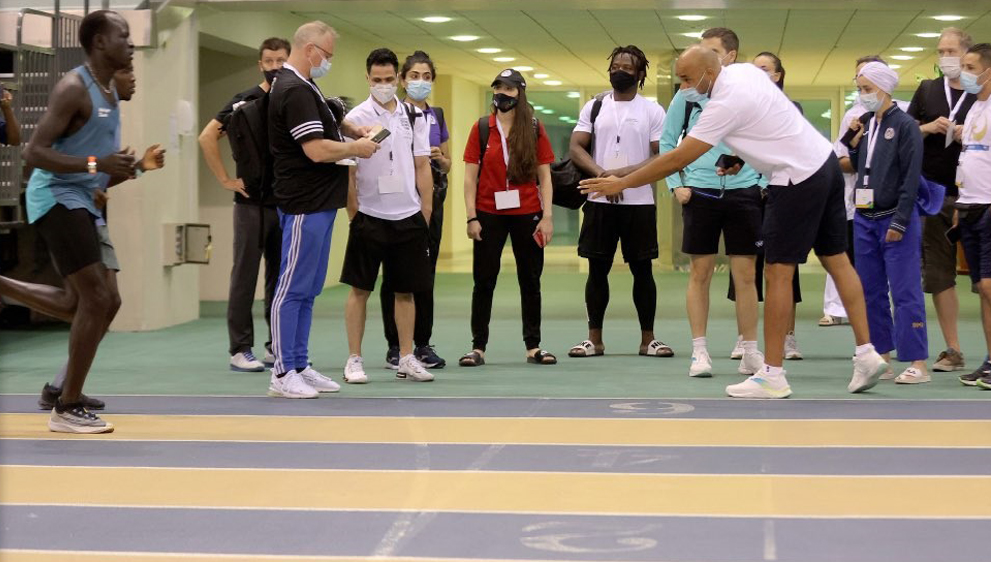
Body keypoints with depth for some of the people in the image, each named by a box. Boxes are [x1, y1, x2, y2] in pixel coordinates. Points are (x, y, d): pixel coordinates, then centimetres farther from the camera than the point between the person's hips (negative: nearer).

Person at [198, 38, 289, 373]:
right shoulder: (246, 102, -4)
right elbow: (207, 137, -9)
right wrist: (225, 180, -12)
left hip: (288, 203, 4)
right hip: (253, 202, -4)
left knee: (281, 277, 9)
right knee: (245, 275, -1)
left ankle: (277, 348, 16)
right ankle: (240, 350, 2)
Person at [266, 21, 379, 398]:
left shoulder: (301, 86, 15)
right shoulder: (295, 90, -17)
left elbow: (324, 121, 36)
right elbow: (317, 150, -22)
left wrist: (351, 130, 17)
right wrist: (356, 148, -6)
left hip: (318, 203, 10)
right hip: (305, 204, -10)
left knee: (308, 290, 12)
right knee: (293, 289, -5)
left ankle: (299, 367, 18)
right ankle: (282, 374, -1)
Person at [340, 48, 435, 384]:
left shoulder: (414, 117, 7)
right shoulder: (356, 118, -5)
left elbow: (422, 166, 9)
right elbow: (347, 172, -4)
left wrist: (426, 211, 5)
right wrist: (354, 214, -6)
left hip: (408, 216, 3)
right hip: (370, 216, -3)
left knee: (405, 291, 8)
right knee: (360, 289, 2)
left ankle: (406, 360, 16)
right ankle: (354, 360, 9)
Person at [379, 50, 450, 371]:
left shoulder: (437, 116, 12)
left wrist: (439, 158, -4)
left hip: (431, 199, 5)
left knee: (426, 271, 7)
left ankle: (423, 344, 13)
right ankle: (395, 347, 3)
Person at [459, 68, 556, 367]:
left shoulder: (534, 129, 2)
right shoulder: (481, 128, 2)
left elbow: (544, 175, 3)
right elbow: (470, 175, 0)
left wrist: (547, 216, -5)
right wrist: (471, 217, -7)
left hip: (527, 214, 1)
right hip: (489, 215, 0)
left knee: (530, 280, 7)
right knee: (484, 281, 3)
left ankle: (533, 346, 15)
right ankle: (478, 346, 9)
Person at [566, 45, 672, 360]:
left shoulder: (653, 111, 3)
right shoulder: (594, 107, 10)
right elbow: (576, 148, 2)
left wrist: (623, 174, -15)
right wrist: (601, 174, -14)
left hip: (639, 202, -1)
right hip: (600, 202, 2)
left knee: (642, 269, 2)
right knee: (597, 269, 3)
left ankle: (648, 339, 10)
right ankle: (594, 339, 9)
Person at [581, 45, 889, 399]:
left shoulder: (726, 104, -20)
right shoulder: (745, 71, 6)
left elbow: (677, 159, -19)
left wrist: (621, 184, -13)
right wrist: (742, 157, 10)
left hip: (799, 178, -9)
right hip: (825, 161, 9)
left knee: (778, 272, -5)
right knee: (837, 260, 12)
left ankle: (772, 376, -2)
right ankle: (866, 353, 12)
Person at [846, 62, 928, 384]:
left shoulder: (904, 125, -8)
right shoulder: (864, 123, 10)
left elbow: (911, 177, -12)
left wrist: (900, 222, -16)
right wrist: (853, 144, 0)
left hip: (895, 219, -7)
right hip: (864, 218, 7)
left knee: (905, 292, -7)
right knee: (871, 291, 10)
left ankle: (917, 363, -6)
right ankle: (882, 357, 17)